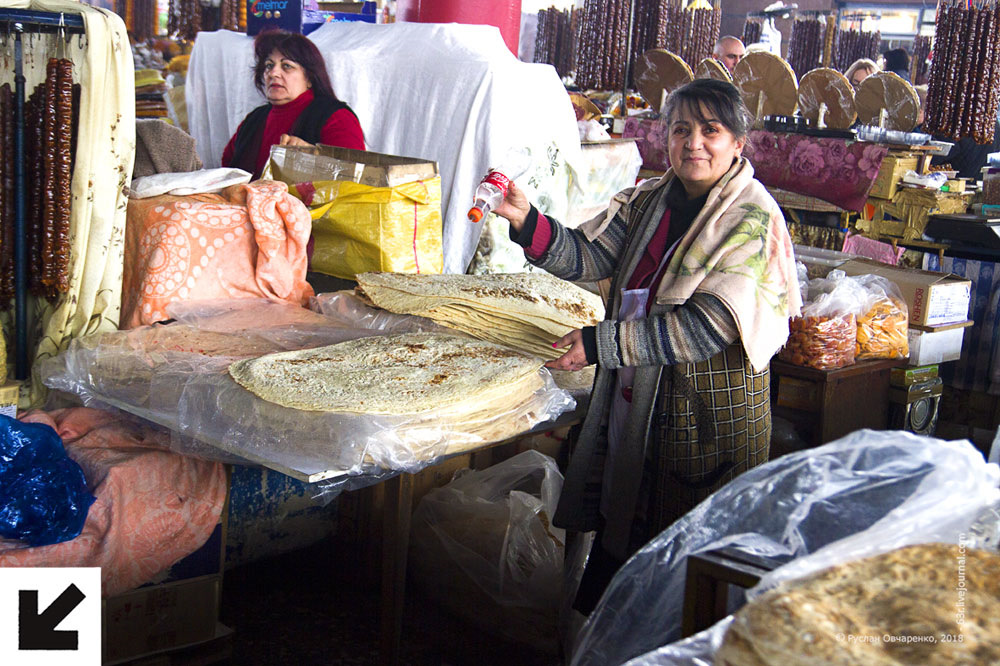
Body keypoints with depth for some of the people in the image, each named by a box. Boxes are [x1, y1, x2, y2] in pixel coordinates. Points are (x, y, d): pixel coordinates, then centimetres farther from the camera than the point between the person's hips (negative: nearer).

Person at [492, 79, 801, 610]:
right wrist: (526, 220, -19)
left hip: (710, 407, -6)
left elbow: (709, 326, -22)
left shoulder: (752, 217, -13)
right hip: (634, 396, 6)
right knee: (617, 528, 16)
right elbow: (587, 256, -1)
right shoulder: (650, 201, 7)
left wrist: (601, 343, -22)